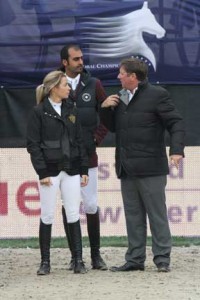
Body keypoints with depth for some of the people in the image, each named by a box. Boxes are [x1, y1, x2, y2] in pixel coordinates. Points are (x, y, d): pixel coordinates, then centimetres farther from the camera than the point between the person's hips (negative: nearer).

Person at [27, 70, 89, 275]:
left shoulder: (71, 110, 10)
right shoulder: (39, 112, -4)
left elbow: (79, 141, 13)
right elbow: (33, 144, -6)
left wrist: (84, 169, 8)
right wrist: (42, 172, -13)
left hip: (71, 170, 4)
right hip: (50, 171, -4)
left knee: (74, 216, 2)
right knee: (47, 216, 1)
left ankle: (78, 260, 4)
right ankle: (45, 262, 8)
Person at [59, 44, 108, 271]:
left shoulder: (93, 85, 4)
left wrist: (98, 138, 1)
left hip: (87, 156, 0)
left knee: (91, 205, -2)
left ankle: (95, 255, 4)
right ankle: (75, 256, 8)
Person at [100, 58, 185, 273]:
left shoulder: (157, 95, -5)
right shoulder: (120, 98, 16)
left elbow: (176, 124, -8)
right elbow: (112, 126, 25)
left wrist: (176, 150, -22)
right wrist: (105, 109, 7)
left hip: (150, 168, -7)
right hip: (127, 170, 7)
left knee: (157, 214, -3)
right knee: (133, 217, 9)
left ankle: (162, 258, 1)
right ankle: (135, 259, 13)